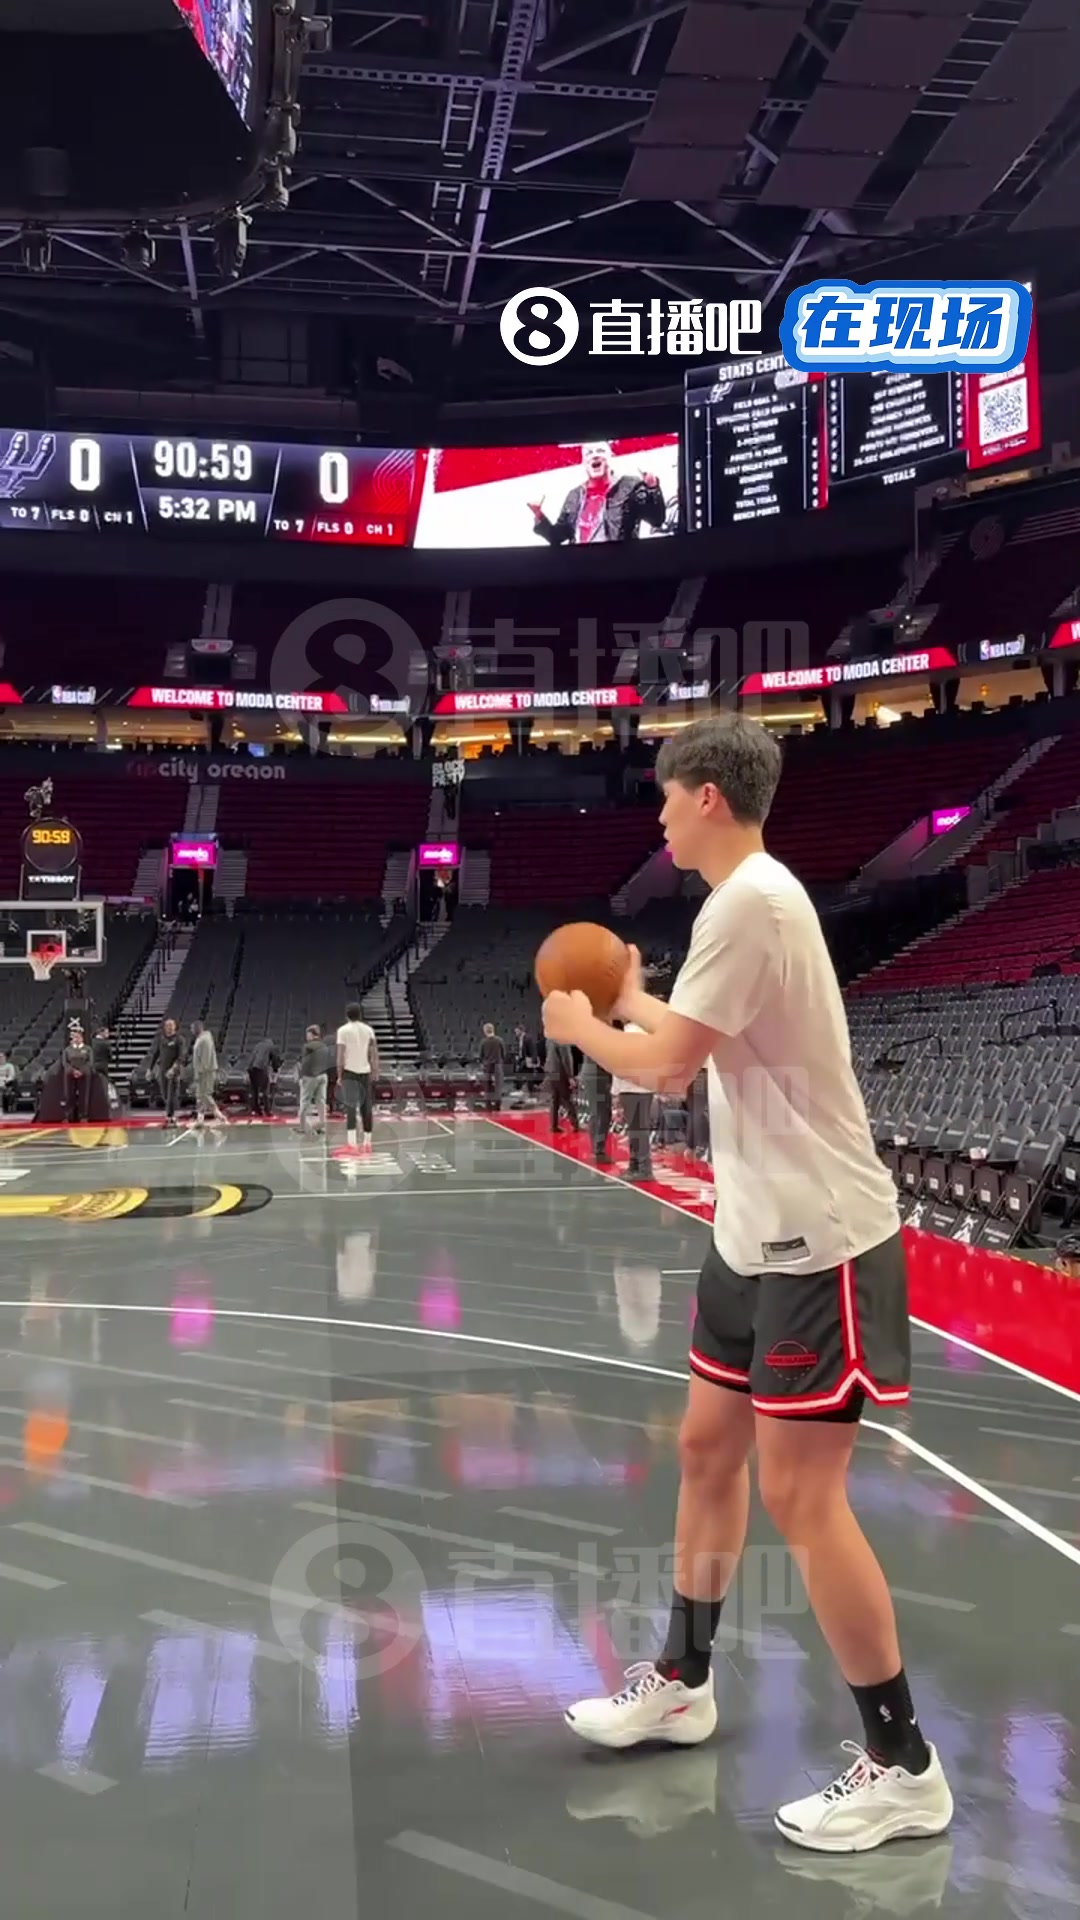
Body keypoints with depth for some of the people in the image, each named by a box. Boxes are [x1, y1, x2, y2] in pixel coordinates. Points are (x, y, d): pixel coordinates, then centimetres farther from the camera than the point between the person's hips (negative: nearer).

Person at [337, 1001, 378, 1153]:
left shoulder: (343, 1030, -4)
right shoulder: (368, 1030, 8)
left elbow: (341, 1055, -8)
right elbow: (374, 1053, 4)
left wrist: (339, 1075, -1)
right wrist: (375, 1070, 8)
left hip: (350, 1072, -4)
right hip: (365, 1072, 4)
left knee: (351, 1107, -9)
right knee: (365, 1107, 12)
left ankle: (352, 1144, -19)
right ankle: (367, 1142, 21)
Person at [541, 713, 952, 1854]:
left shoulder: (750, 902, -19)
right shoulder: (749, 898, 12)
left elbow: (665, 1066, -19)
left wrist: (580, 1027, -2)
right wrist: (633, 999, 24)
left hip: (816, 1241, -10)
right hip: (761, 1232, 10)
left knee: (799, 1495, -4)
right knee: (707, 1450, 17)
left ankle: (902, 1767, 11)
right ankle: (681, 1683, 33)